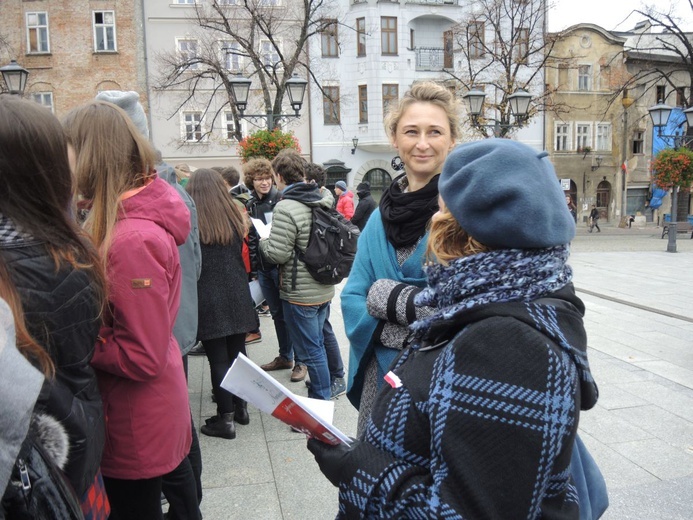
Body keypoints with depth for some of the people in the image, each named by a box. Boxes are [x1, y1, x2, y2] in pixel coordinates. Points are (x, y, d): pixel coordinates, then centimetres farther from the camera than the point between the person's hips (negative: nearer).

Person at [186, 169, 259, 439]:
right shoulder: (235, 218, 6)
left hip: (209, 302, -5)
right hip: (237, 297, 5)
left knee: (218, 359, 1)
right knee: (237, 353, 14)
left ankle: (226, 418, 8)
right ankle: (241, 407, 27)